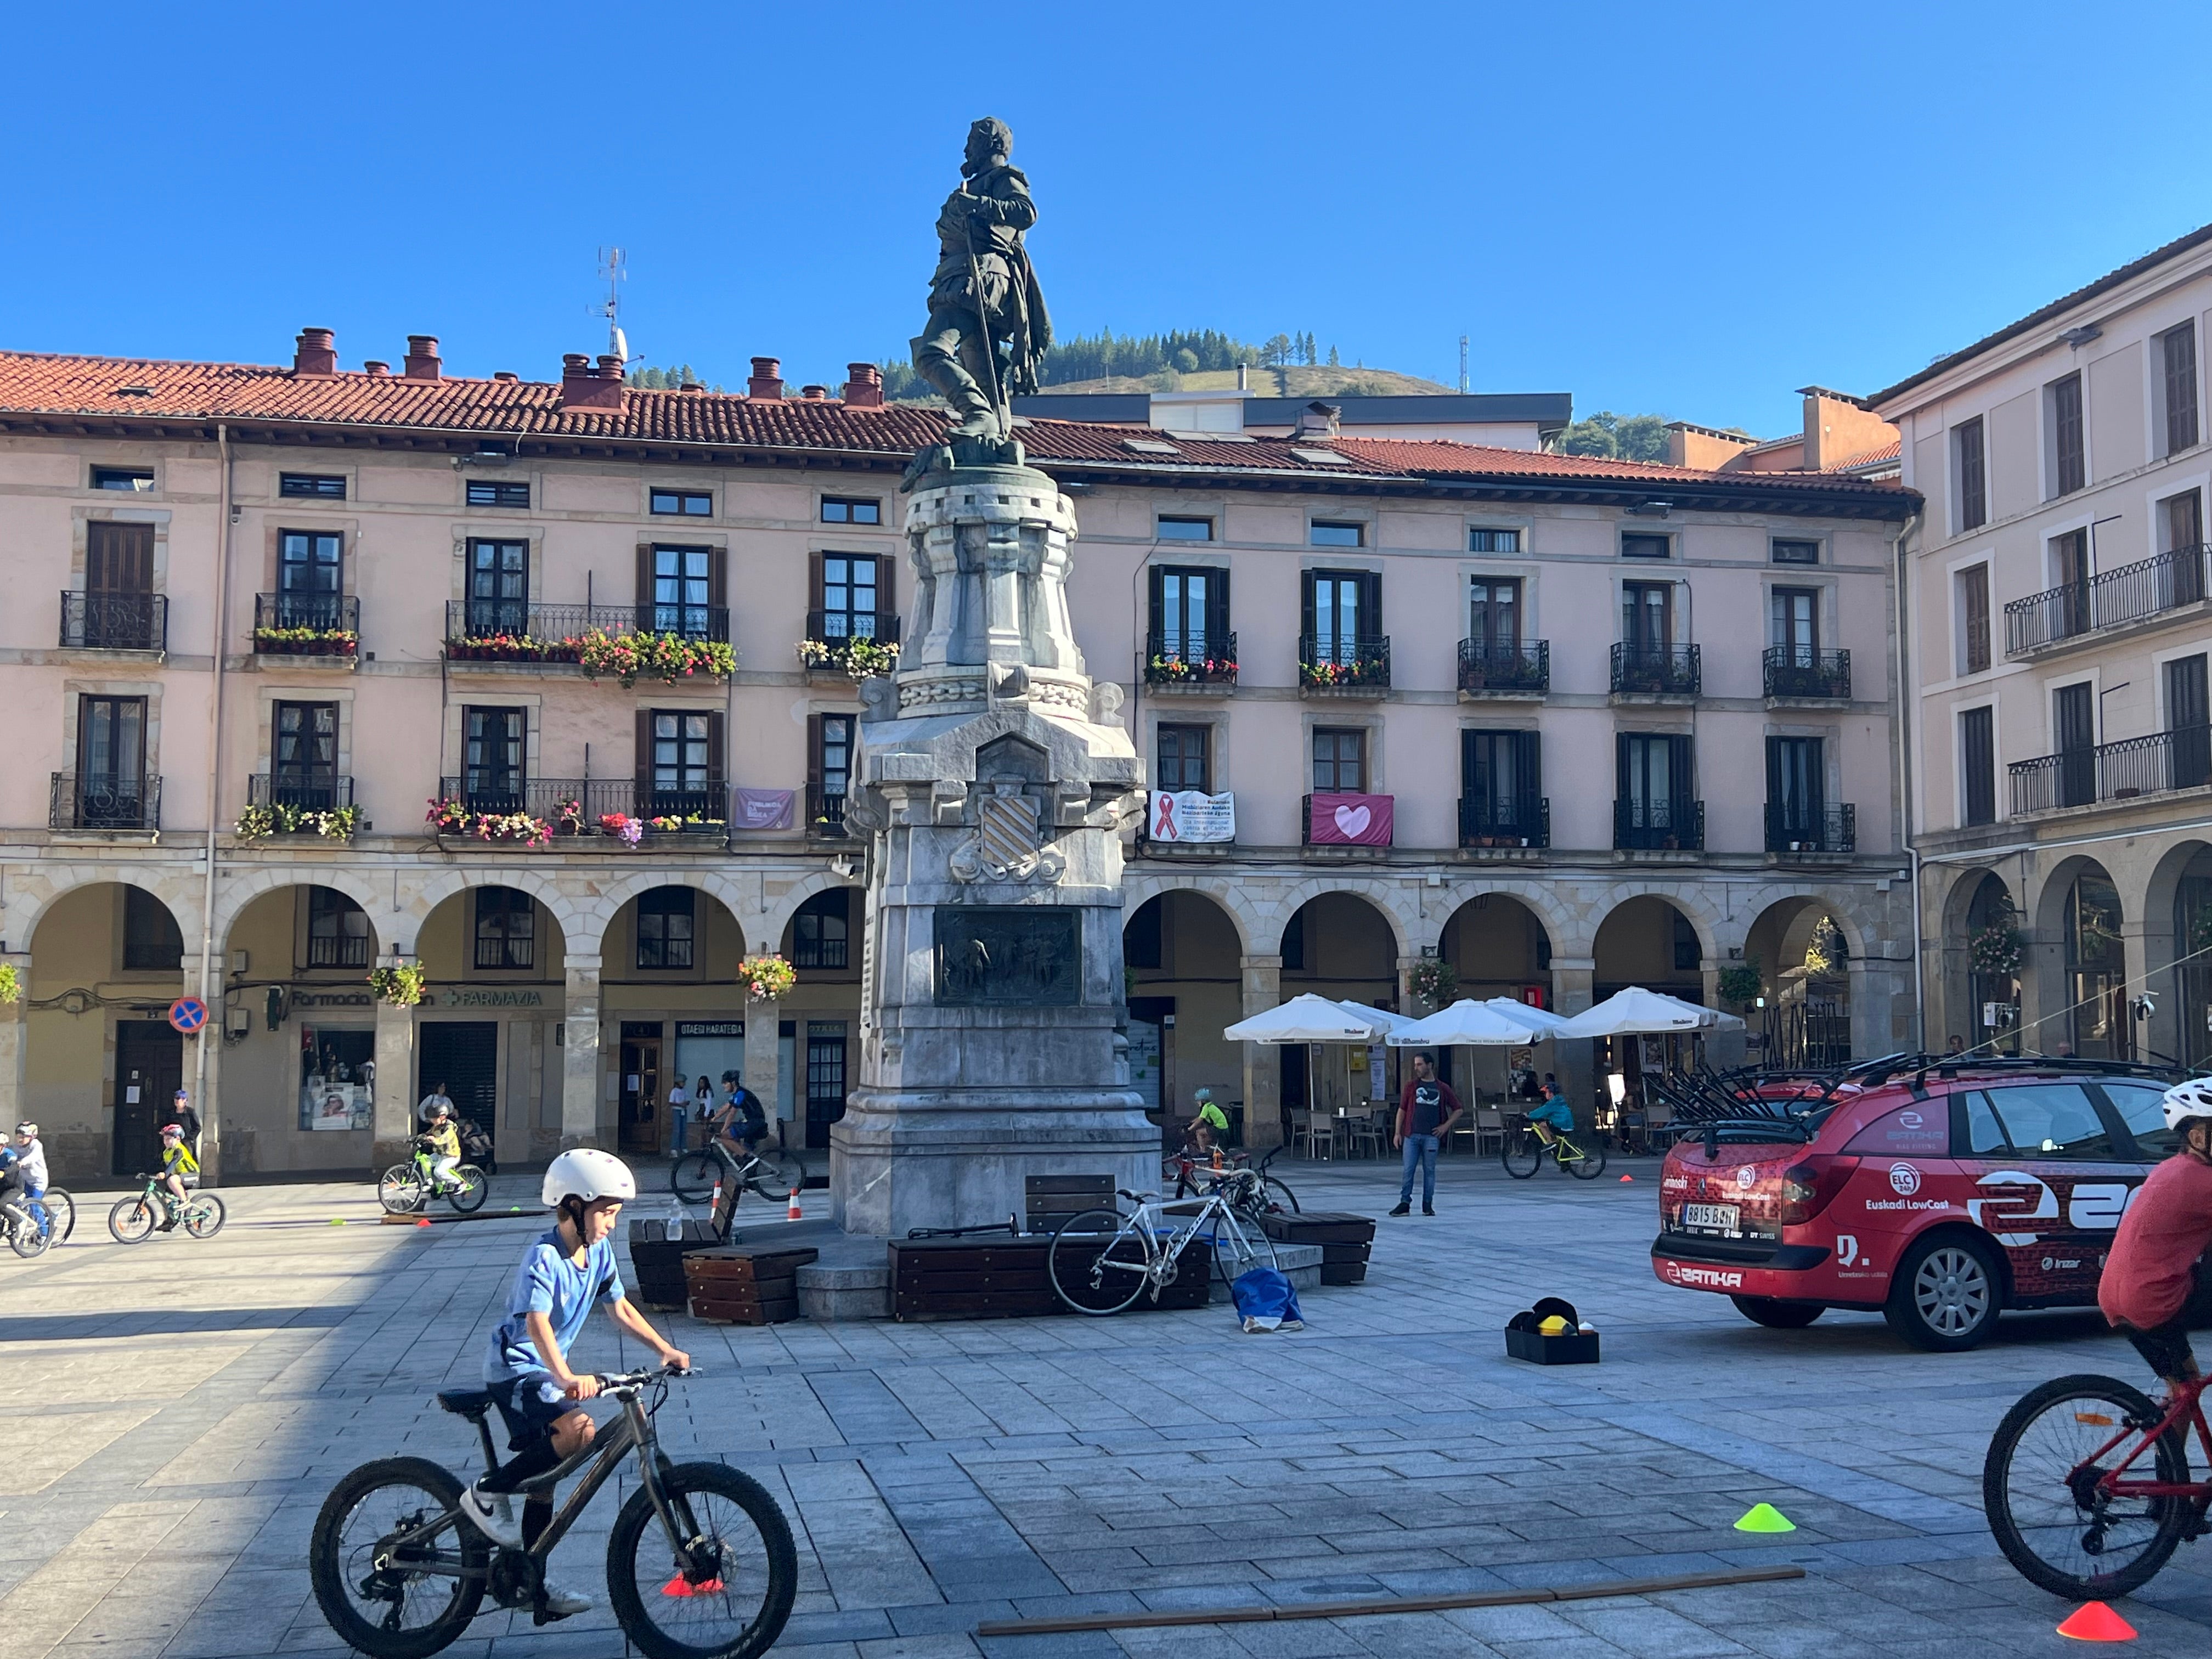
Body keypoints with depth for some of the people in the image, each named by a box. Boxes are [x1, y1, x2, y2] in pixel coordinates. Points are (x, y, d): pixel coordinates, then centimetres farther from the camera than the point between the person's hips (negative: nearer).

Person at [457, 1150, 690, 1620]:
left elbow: (620, 1308, 10)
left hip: (547, 1371, 8)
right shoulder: (544, 1256, -23)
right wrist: (566, 1378, -49)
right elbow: (537, 1322, -35)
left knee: (544, 1476, 12)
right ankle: (486, 1493, -13)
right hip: (515, 1369, -8)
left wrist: (665, 1348, 2)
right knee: (579, 1429, -30)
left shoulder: (598, 1252, 1)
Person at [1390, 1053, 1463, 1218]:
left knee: (1429, 1171, 4)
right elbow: (1402, 1110, 8)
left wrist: (1446, 1126, 2)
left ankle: (1428, 1205, 13)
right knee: (1408, 1170, -2)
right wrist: (1397, 1132, 0)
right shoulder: (1411, 1085, 7)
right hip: (1412, 1135, 0)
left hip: (1432, 1136, 0)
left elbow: (1457, 1110, 13)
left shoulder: (1442, 1088, 6)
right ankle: (1405, 1203, 2)